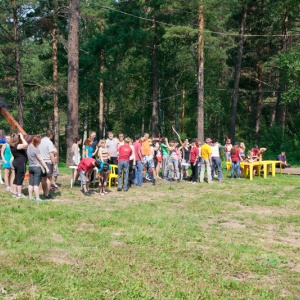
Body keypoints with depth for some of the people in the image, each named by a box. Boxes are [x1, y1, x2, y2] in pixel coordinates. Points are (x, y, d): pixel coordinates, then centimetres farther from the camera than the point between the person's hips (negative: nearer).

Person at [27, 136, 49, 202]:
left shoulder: (29, 147, 8)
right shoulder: (36, 149, -17)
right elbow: (41, 160, -14)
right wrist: (46, 168, -9)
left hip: (30, 167, 8)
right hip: (37, 167, -8)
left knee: (31, 183, 10)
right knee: (36, 184, -6)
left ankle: (30, 197, 15)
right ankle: (37, 198, -4)